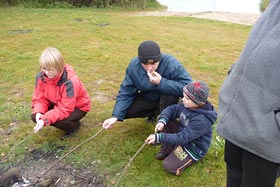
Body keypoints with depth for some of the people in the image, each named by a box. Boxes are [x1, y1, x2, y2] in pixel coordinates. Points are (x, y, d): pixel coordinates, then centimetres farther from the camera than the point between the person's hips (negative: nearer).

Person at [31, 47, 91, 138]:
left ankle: (74, 125, 3)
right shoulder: (41, 76, -16)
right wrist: (39, 112, -30)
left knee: (58, 121, -32)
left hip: (78, 107, -6)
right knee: (35, 116, -12)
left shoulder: (70, 81, -35)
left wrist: (45, 119, -43)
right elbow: (39, 98, -9)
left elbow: (65, 109, -35)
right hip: (57, 103, 6)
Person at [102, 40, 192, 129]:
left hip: (167, 99, -3)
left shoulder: (171, 64, -32)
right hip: (147, 98, 4)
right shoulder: (134, 65, -20)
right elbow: (126, 92, -14)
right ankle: (155, 112, 12)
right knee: (125, 111, -14)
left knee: (170, 92, -36)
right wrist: (116, 116, -24)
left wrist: (161, 82, -43)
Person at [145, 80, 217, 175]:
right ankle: (167, 149, 3)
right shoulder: (187, 105, -12)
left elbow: (182, 138, -36)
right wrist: (162, 120, -27)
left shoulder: (201, 121, -35)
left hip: (194, 148, -7)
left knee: (169, 166, -19)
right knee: (165, 122, -10)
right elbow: (172, 109, -6)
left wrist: (159, 137, -40)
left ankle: (192, 159, 5)